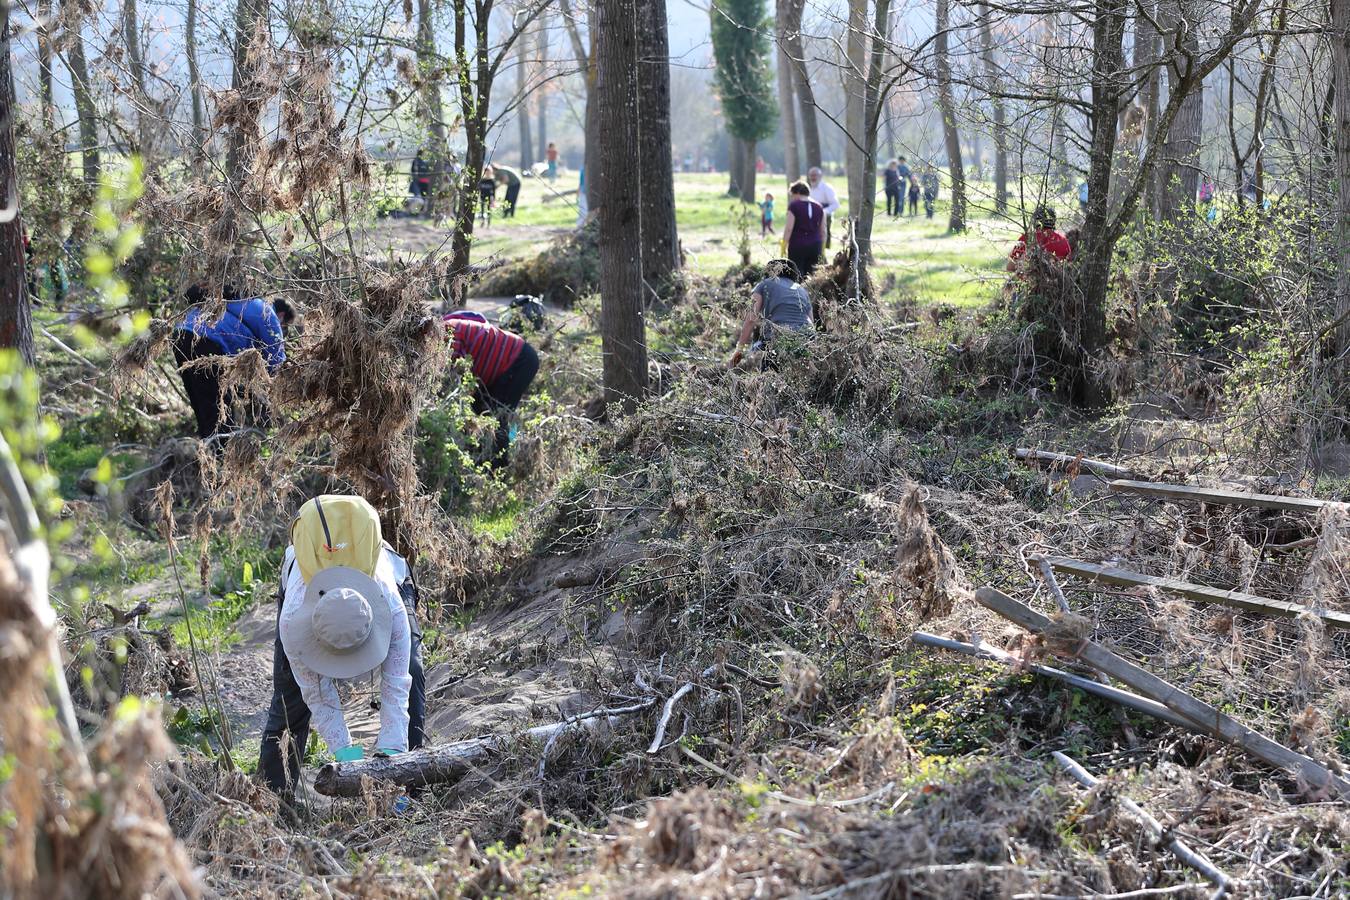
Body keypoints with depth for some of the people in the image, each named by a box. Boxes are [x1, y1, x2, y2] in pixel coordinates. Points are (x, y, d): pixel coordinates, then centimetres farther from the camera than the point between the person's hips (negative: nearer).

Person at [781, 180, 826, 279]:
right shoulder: (819, 207, 10)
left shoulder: (794, 206, -5)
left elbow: (789, 228, -10)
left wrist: (784, 244, -3)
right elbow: (823, 230, 11)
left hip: (797, 245, -5)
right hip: (815, 246, 5)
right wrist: (822, 247, 19)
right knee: (811, 274, 8)